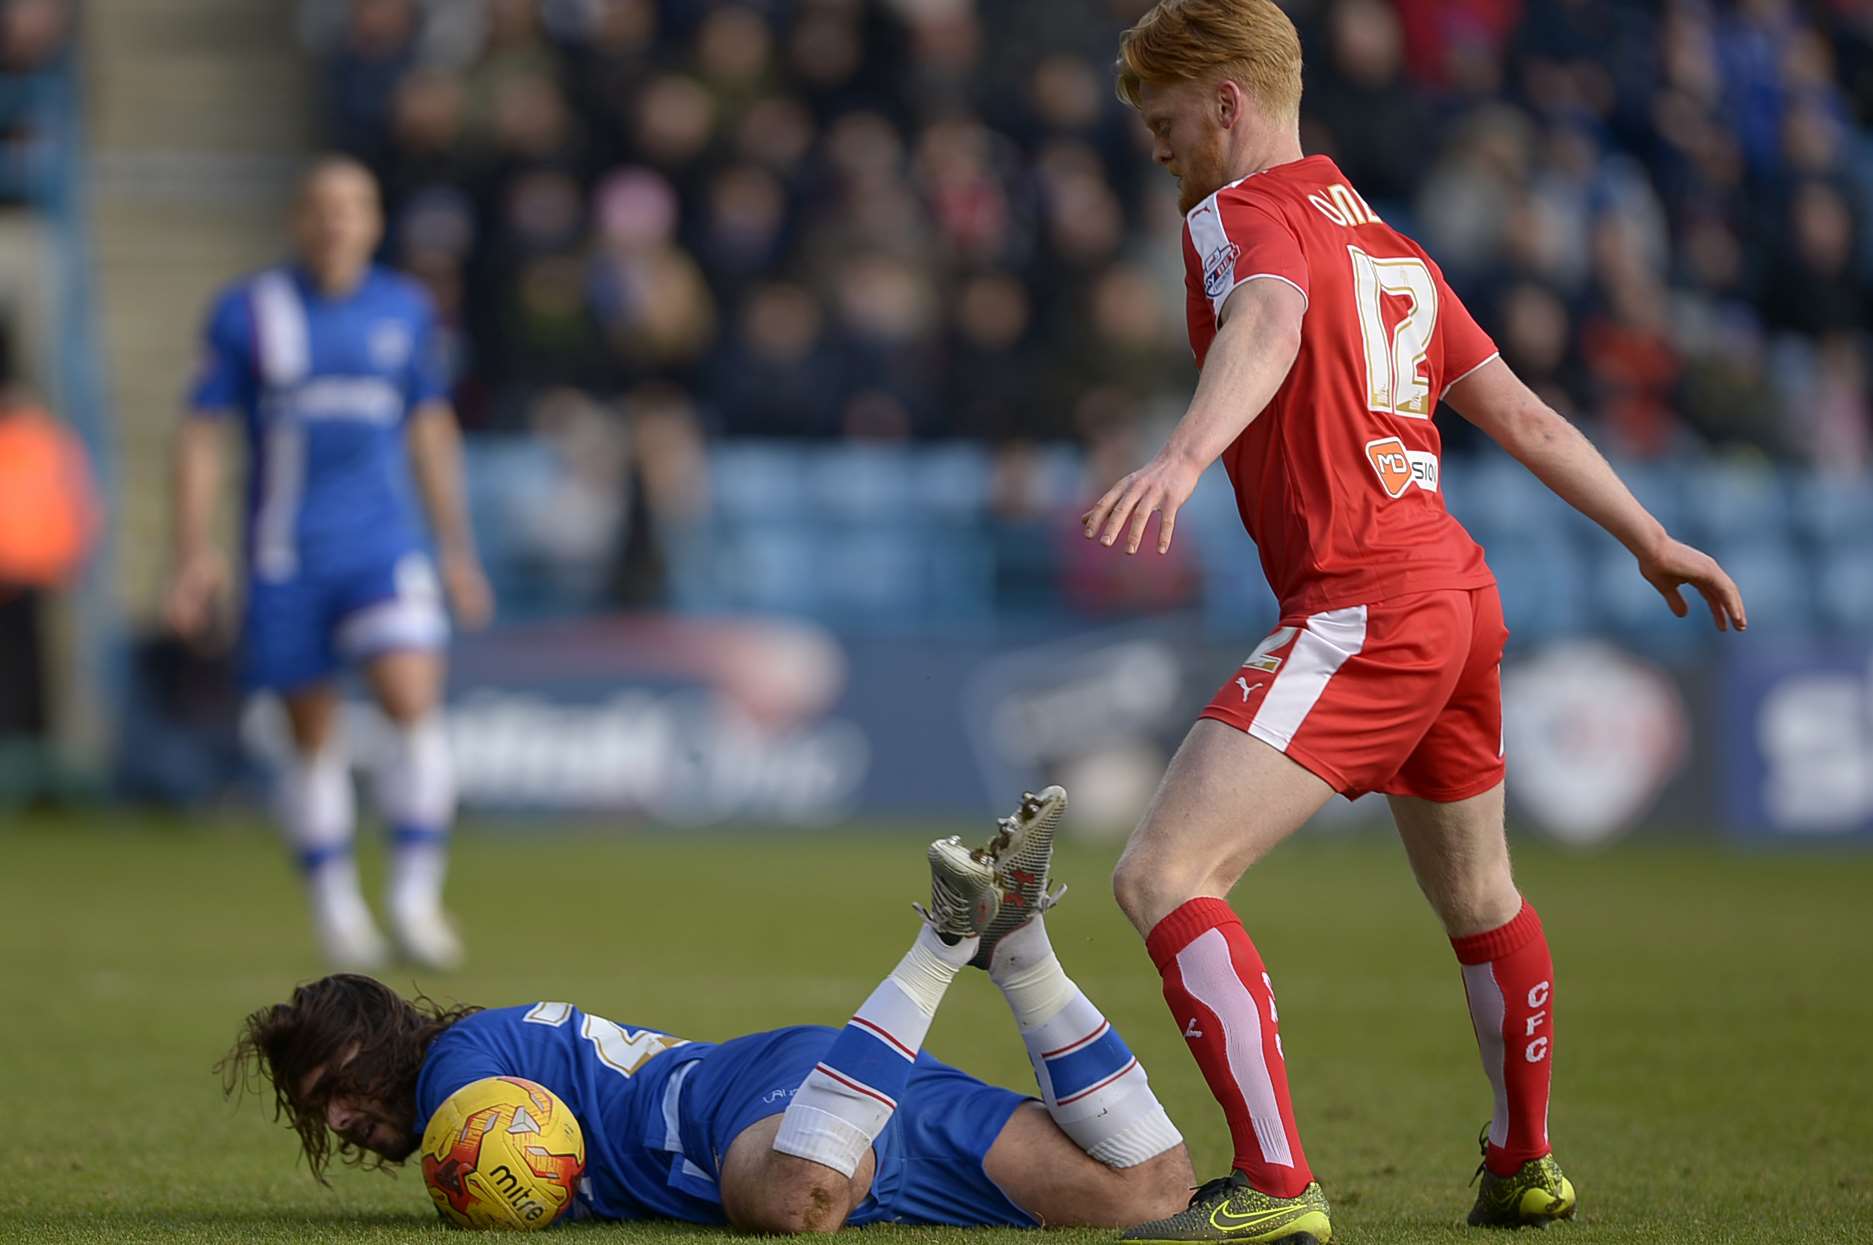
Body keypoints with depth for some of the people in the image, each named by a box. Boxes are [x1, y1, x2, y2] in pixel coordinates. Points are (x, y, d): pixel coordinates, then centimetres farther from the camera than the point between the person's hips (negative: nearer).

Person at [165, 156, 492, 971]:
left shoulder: (406, 311, 7)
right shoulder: (248, 314, -1)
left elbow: (430, 429, 18)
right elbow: (202, 435, 1)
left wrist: (455, 546, 18)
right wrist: (194, 552, -6)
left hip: (385, 547, 1)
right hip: (285, 558, -1)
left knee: (415, 704, -16)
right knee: (313, 736, 4)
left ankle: (415, 897, -12)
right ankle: (335, 908, 17)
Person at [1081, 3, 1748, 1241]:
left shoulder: (1243, 213, -5)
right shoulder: (1386, 243, 20)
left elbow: (1267, 324, -29)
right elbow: (1523, 415, 24)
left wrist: (1185, 456, -47)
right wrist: (1652, 540, 33)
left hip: (1361, 611, -10)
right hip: (1460, 592, 10)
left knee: (1164, 875, -14)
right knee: (1478, 897, 28)